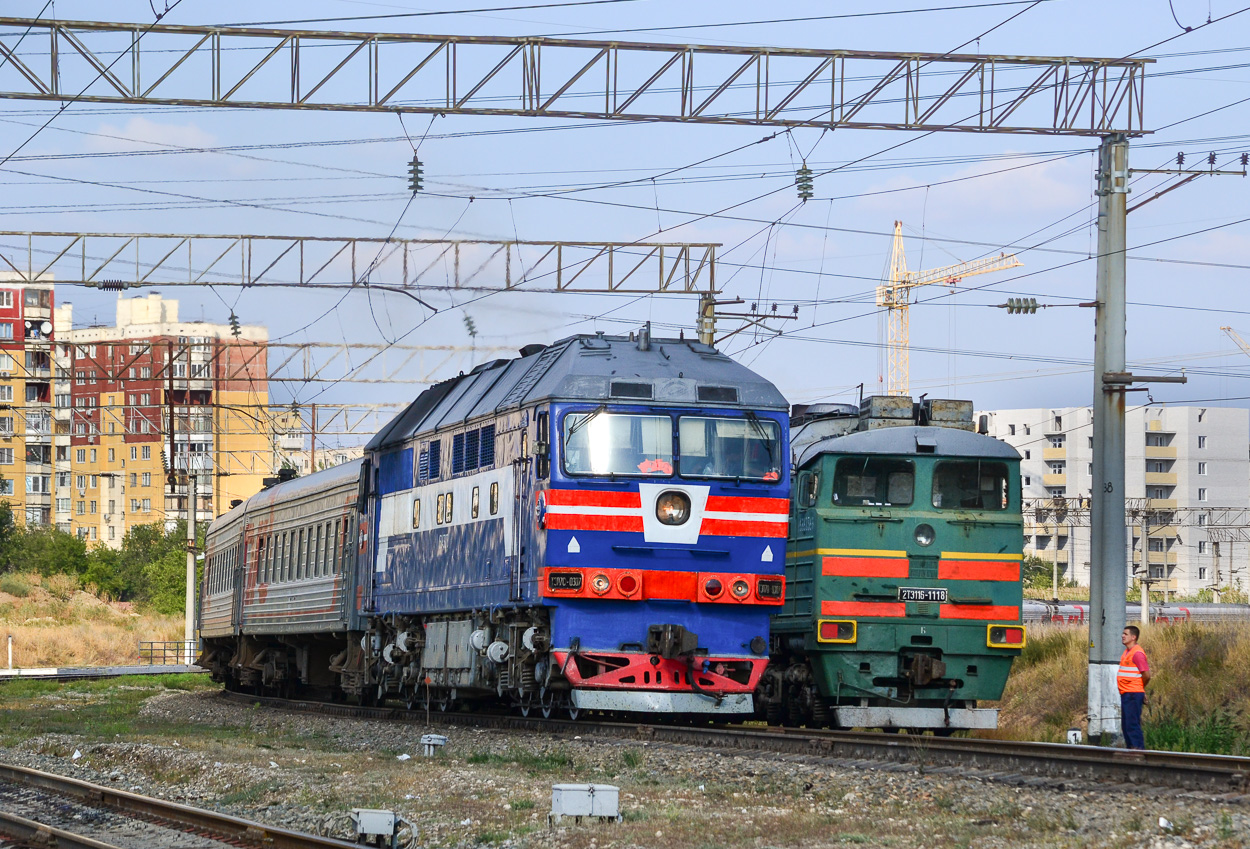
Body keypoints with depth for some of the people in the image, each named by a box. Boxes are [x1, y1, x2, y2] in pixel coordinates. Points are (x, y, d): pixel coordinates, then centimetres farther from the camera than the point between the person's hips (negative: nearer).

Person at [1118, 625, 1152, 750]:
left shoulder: (1137, 653, -15)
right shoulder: (1127, 652, 15)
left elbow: (1146, 675, -18)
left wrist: (1140, 687, -1)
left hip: (1133, 694, -10)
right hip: (1126, 693, 10)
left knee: (1132, 724, -10)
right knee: (1125, 724, 13)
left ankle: (1138, 747, -8)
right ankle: (1129, 748, 19)